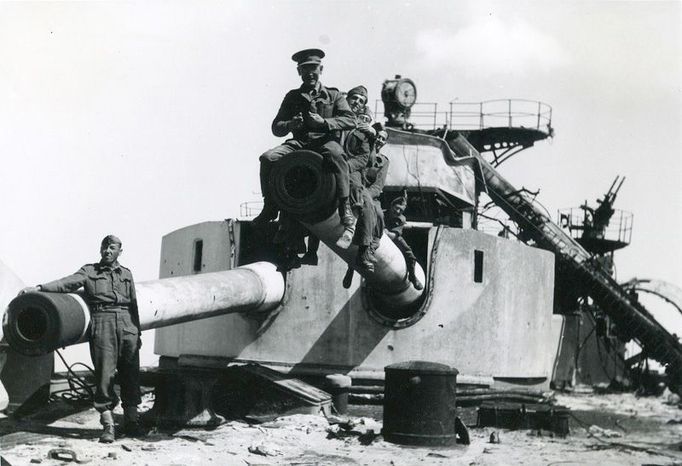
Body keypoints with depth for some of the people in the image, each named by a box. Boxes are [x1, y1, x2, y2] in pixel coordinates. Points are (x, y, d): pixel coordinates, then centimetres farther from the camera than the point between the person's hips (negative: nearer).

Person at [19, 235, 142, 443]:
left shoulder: (126, 274, 19)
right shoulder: (89, 272, 10)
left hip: (127, 325, 3)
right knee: (104, 373, -8)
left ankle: (131, 421, 13)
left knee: (130, 373, 2)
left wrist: (137, 333, 17)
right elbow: (68, 283, -5)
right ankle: (108, 425, -4)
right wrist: (39, 288, -20)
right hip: (101, 324, -3)